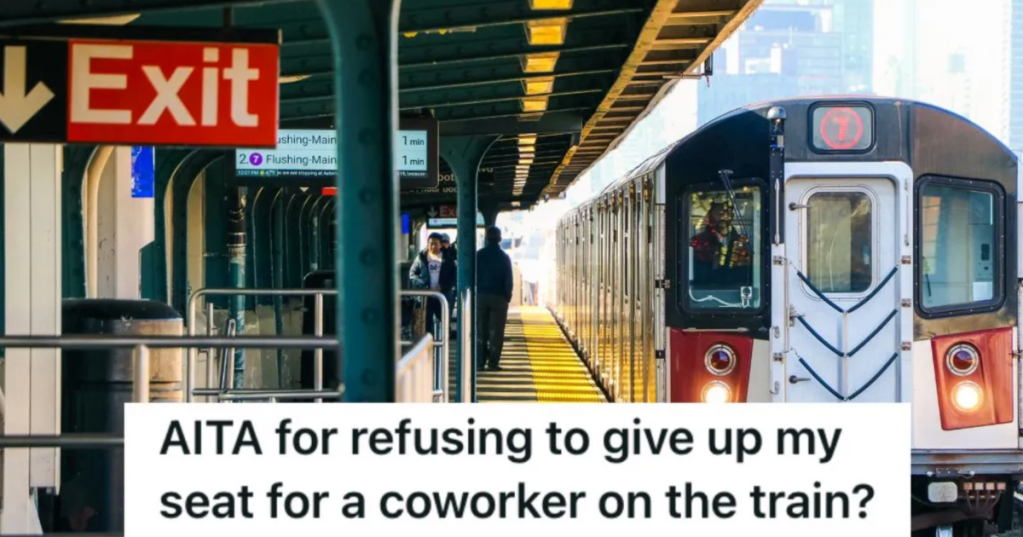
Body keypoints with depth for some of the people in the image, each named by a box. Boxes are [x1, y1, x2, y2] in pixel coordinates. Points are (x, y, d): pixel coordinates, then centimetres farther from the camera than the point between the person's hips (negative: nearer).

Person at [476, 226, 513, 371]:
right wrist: (508, 297, 5)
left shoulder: (478, 255, 1)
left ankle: (480, 361, 4)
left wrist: (474, 292, 7)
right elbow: (508, 280, -3)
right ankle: (493, 362, -6)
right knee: (496, 331, -1)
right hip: (498, 297, -2)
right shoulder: (504, 257, -4)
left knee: (481, 330, 7)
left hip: (481, 295, 2)